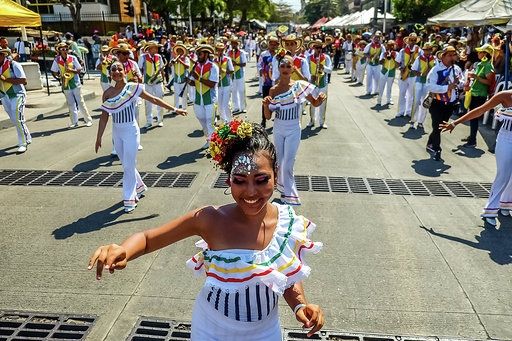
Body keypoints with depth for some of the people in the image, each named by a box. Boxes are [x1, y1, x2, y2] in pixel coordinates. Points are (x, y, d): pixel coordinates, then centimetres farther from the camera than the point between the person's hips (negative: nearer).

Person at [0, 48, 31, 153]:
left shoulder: (13, 65, -11)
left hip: (17, 95, -7)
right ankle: (28, 139, 27)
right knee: (14, 120, 11)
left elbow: (23, 80, -20)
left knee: (17, 119, -16)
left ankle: (23, 144, -9)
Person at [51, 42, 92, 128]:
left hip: (75, 83, -2)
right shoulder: (56, 60, 3)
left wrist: (71, 70, -17)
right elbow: (54, 72, 12)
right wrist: (60, 76, -7)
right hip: (65, 85, 2)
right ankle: (74, 122, 12)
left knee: (80, 102, -2)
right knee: (71, 104, 6)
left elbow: (79, 70, 0)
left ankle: (88, 120, 5)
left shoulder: (73, 58, -2)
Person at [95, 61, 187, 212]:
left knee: (129, 166, -4)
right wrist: (99, 138, 6)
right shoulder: (108, 93, 2)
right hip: (116, 132, 5)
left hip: (131, 132, -5)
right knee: (126, 164, 15)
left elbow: (154, 100, -4)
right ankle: (139, 187, 39)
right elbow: (104, 116, 6)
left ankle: (129, 199, 8)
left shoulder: (132, 88, -9)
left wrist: (174, 109, -3)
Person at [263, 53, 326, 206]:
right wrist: (266, 105, -26)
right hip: (278, 130, 2)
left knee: (287, 165, -4)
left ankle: (289, 196, 16)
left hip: (293, 131, -2)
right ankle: (284, 190, 34)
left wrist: (321, 99, -21)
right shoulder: (274, 90, -7)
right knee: (280, 163, 13)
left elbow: (315, 103, 2)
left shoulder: (300, 86, -10)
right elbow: (268, 117, -5)